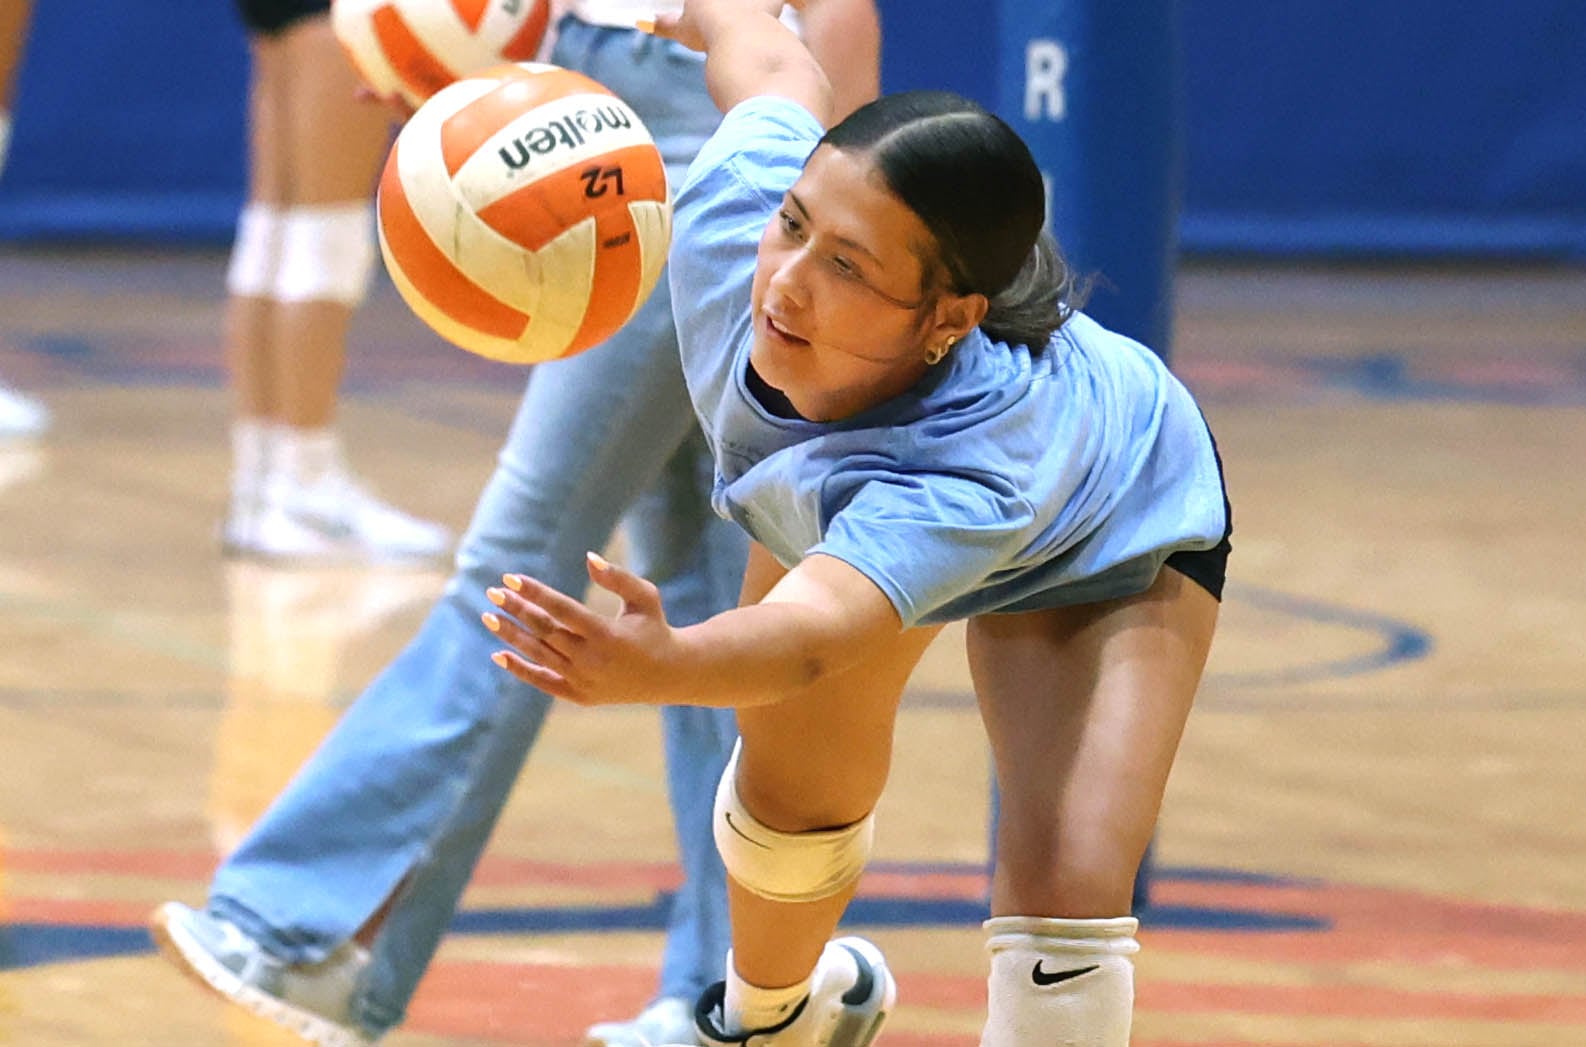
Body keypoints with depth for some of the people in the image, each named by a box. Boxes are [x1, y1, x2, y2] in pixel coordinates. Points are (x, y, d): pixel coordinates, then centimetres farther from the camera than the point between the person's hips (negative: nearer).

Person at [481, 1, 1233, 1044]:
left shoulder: (972, 468, -52)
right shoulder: (735, 219, -38)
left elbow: (812, 637, -68)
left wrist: (658, 666, -90)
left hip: (1116, 545, -5)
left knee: (1067, 889, -22)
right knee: (795, 796, 18)